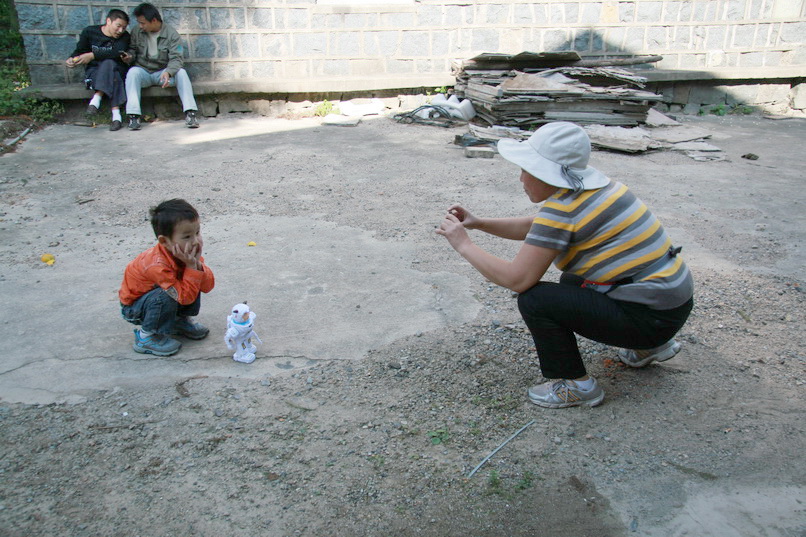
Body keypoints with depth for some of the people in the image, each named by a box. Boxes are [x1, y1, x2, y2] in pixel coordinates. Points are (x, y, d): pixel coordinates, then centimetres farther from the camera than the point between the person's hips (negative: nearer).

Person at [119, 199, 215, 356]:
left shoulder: (190, 253, -15)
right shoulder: (158, 265, -37)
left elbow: (208, 286, -17)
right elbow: (185, 297, -35)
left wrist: (197, 264, -32)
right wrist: (191, 267, -40)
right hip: (132, 307, -7)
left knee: (193, 283, -11)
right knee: (165, 296, -35)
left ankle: (181, 320, 9)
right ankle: (146, 336, -14)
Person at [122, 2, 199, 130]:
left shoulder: (172, 34, -8)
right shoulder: (136, 32, 1)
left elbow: (176, 59, -15)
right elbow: (133, 49, 13)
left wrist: (168, 72, -35)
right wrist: (129, 56, -13)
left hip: (163, 73, -1)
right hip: (143, 71, 1)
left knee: (181, 72, -30)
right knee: (133, 72, -32)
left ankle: (190, 113, -34)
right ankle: (133, 115, -37)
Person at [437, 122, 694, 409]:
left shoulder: (562, 208, -20)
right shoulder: (592, 184, 7)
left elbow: (517, 278, -22)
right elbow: (535, 228, 18)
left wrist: (464, 245, -11)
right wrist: (478, 223, 10)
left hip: (653, 317, -9)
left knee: (534, 299, -13)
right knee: (570, 283, 28)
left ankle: (575, 385, 4)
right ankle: (649, 346, 28)